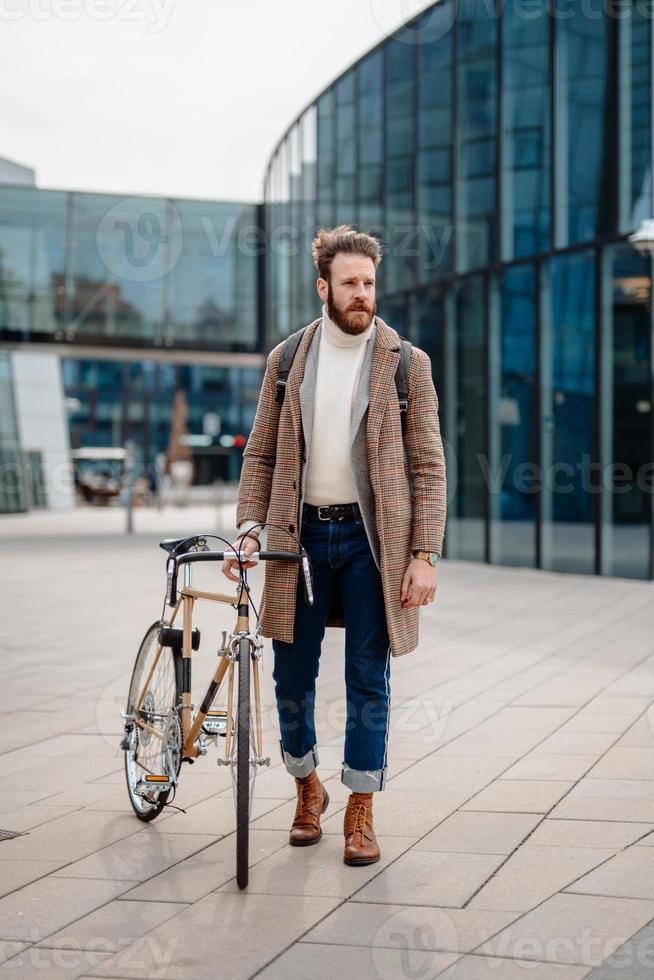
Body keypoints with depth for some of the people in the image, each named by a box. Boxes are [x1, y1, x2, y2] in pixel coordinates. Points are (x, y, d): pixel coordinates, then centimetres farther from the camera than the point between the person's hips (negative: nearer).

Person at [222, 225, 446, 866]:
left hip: (372, 537, -2)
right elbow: (260, 453, 8)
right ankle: (307, 788, 31)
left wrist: (424, 555, -9)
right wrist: (248, 529, -3)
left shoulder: (407, 364, -1)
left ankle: (360, 812, 15)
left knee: (368, 680, 3)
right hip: (300, 535, 2)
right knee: (292, 677, 8)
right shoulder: (286, 360, 6)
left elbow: (427, 466, -2)